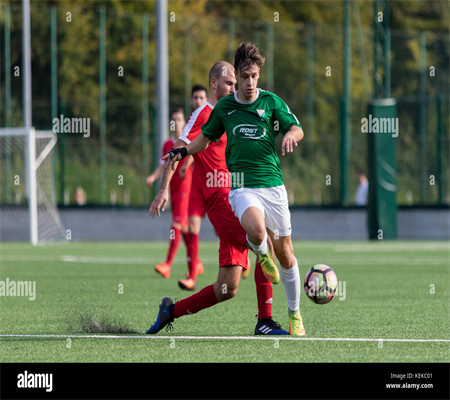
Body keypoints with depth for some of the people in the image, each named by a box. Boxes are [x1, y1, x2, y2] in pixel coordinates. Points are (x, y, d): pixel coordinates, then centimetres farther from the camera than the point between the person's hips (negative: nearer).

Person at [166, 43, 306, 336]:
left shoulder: (271, 102, 4)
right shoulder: (225, 106, 9)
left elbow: (297, 129, 6)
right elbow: (207, 137, 22)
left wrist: (291, 135, -17)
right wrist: (184, 151, 6)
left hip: (273, 184, 1)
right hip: (242, 186, 0)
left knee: (285, 254, 3)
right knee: (256, 230, -32)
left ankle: (295, 313, 20)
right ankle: (262, 253, 6)